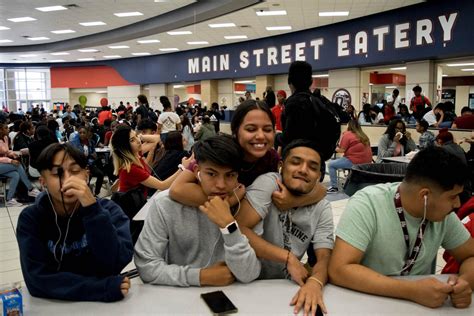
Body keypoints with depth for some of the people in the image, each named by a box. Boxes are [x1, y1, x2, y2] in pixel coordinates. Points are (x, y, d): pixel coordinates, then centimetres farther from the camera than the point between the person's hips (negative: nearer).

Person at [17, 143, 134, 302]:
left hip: (104, 304, 1)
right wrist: (105, 289, -24)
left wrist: (92, 209, -28)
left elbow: (115, 265, -20)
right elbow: (38, 280, -16)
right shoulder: (31, 218, -6)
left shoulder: (109, 210, -7)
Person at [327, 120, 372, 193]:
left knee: (331, 164, 1)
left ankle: (334, 187, 1)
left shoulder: (347, 134, -6)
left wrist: (335, 148, 10)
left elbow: (341, 150, -10)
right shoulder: (363, 135, 15)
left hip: (354, 162, -8)